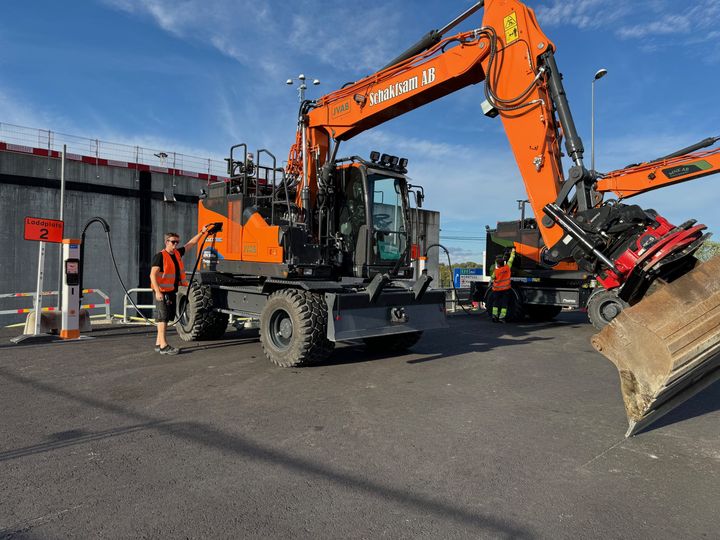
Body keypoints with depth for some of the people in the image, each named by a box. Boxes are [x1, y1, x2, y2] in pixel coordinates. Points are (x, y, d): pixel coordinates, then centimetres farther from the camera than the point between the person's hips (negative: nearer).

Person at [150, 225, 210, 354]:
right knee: (162, 318, -7)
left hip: (172, 292, 8)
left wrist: (202, 232, 23)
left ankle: (158, 344, 21)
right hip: (162, 292, -8)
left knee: (166, 318, 12)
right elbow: (153, 274, -18)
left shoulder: (177, 253, 12)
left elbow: (190, 243, 24)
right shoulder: (160, 256, -11)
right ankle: (164, 346, -7)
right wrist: (157, 291, -27)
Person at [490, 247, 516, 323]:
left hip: (496, 290, 0)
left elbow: (492, 278, 1)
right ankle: (501, 317, -5)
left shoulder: (495, 271, -13)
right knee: (504, 304, 2)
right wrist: (513, 251, 18)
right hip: (506, 289, 1)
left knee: (495, 303, 11)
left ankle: (494, 315, 0)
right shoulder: (507, 267, -8)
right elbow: (511, 259, 5)